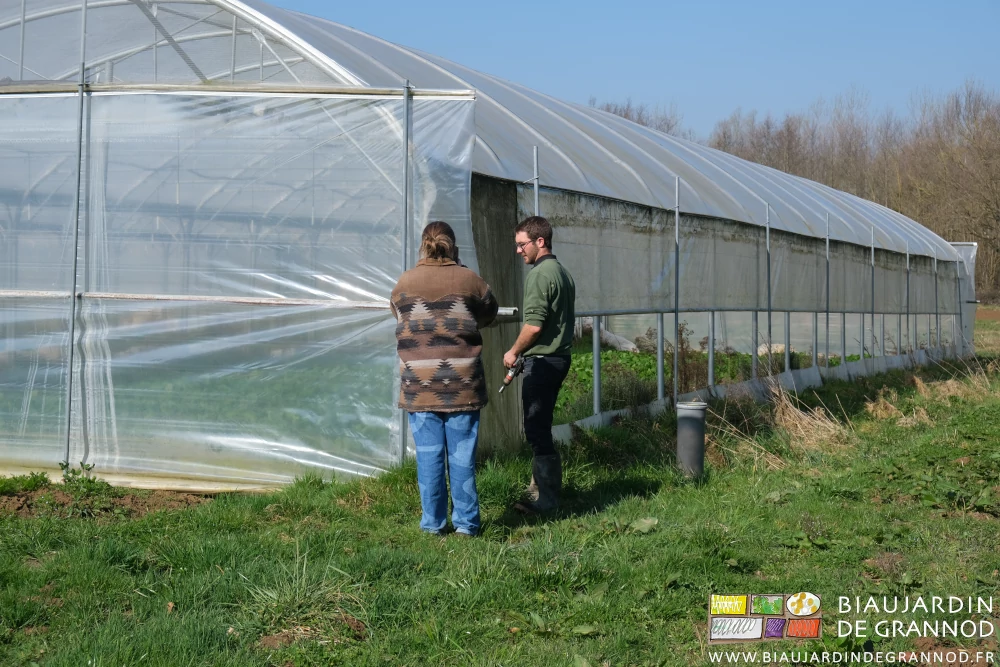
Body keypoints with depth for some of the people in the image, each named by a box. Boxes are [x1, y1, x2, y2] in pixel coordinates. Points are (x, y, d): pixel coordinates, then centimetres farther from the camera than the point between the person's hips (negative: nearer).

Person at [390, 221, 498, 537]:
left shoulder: (404, 283, -1)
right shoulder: (470, 280, -2)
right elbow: (489, 315, 13)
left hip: (419, 385, 1)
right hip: (462, 384, 0)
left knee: (428, 454, 7)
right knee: (462, 454, 6)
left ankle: (433, 522, 11)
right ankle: (466, 522, 11)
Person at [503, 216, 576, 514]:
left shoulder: (539, 275, -15)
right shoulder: (563, 273, 14)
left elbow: (534, 325, -22)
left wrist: (514, 352, -6)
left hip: (541, 361, -10)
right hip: (560, 358, 10)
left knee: (537, 431, -5)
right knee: (540, 429, 16)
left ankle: (545, 499, -2)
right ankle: (541, 489, 20)